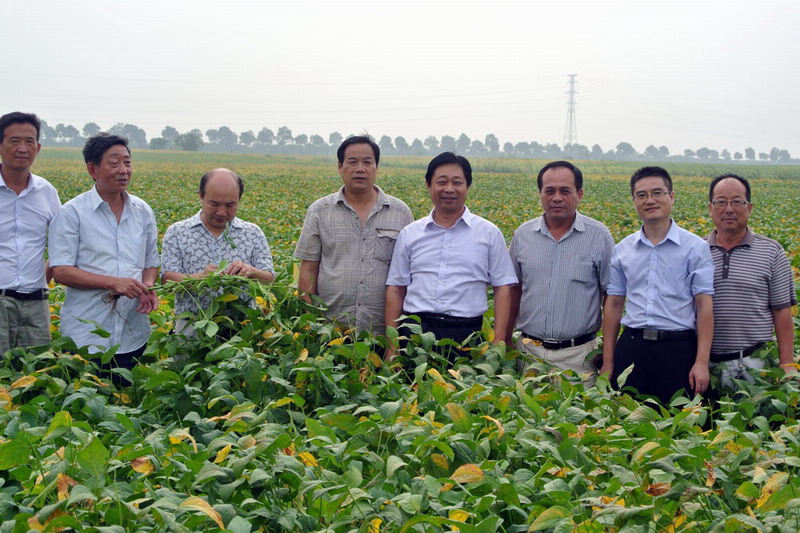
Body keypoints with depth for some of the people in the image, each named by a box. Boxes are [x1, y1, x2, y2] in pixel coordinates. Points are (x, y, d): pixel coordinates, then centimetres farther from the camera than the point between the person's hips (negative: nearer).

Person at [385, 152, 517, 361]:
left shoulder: (488, 233, 8)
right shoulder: (409, 234, 12)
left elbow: (503, 289, 7)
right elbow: (395, 290, 12)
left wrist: (498, 344, -3)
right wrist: (391, 346, 5)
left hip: (466, 334, -1)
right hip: (415, 331, 1)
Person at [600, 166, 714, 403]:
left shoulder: (695, 247, 1)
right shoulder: (622, 250, 10)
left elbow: (704, 306, -2)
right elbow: (614, 305, 12)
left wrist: (702, 362, -10)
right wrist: (607, 363, 9)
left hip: (677, 348, -3)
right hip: (632, 348, 3)